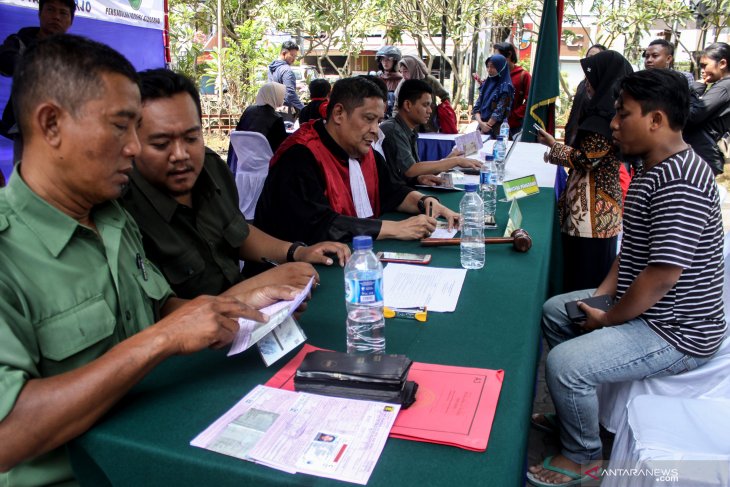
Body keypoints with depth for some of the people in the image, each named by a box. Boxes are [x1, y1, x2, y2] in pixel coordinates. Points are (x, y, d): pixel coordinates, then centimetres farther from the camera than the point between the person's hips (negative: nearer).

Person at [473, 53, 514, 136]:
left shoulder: (506, 87, -9)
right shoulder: (486, 84, 10)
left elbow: (499, 111, -15)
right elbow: (477, 106, 5)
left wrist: (487, 126, -12)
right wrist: (480, 122, -12)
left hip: (497, 130, -6)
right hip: (482, 127, 6)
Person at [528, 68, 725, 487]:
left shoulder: (679, 182, -27)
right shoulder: (655, 170, 8)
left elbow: (663, 274, -30)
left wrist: (608, 319, -16)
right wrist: (603, 293, 4)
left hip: (676, 332, -11)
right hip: (644, 307, 11)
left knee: (565, 362, -24)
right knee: (555, 311, 18)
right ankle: (574, 410, 33)